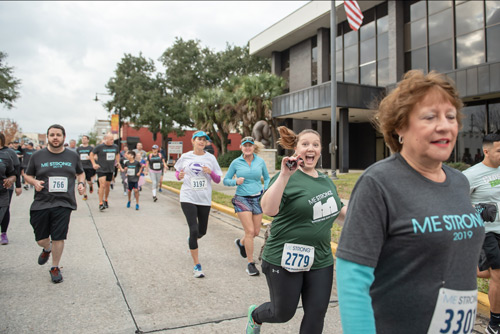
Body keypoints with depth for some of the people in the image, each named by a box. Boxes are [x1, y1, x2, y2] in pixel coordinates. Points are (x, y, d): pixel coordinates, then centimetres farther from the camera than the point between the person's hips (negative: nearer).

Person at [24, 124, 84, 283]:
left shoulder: (73, 156, 6)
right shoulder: (38, 156, 4)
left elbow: (80, 173, 21)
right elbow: (28, 175, 13)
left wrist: (81, 183, 1)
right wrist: (35, 182, -8)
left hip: (63, 204, -1)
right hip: (41, 203, 1)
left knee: (58, 237, -2)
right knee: (41, 239, 10)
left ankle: (55, 268, 19)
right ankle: (47, 249, 47)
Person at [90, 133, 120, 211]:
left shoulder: (115, 147, 5)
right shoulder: (99, 147, -8)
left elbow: (117, 154, 25)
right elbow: (91, 154, 2)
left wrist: (118, 162, 13)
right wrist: (94, 164, -6)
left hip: (110, 169, 5)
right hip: (101, 169, -5)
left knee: (107, 185, 13)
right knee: (102, 185, -15)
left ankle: (105, 200, 33)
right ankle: (100, 204, -11)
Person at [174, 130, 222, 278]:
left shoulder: (210, 158, 3)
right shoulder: (185, 157, 2)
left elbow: (218, 180, 5)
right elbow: (177, 173, 14)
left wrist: (210, 172, -15)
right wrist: (179, 175, -9)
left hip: (204, 199, 2)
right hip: (188, 198, -2)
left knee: (202, 231, 14)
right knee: (194, 230, -12)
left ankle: (191, 239, 52)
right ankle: (196, 265, 0)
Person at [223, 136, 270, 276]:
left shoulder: (260, 161, 2)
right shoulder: (236, 162, -2)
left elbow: (267, 178, 14)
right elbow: (226, 180, 4)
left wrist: (265, 191, -2)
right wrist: (236, 181, -16)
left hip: (257, 198, 3)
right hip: (242, 199, -3)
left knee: (256, 231, 9)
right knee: (250, 231, -10)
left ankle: (241, 242, 42)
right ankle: (250, 263, 5)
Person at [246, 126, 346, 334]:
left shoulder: (326, 181, 9)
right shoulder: (288, 178, -13)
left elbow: (338, 212, 21)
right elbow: (268, 209, -29)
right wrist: (284, 175, -35)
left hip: (320, 260, 6)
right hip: (285, 259, -6)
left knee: (316, 315, 8)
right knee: (283, 313, 10)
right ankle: (255, 315, 44)